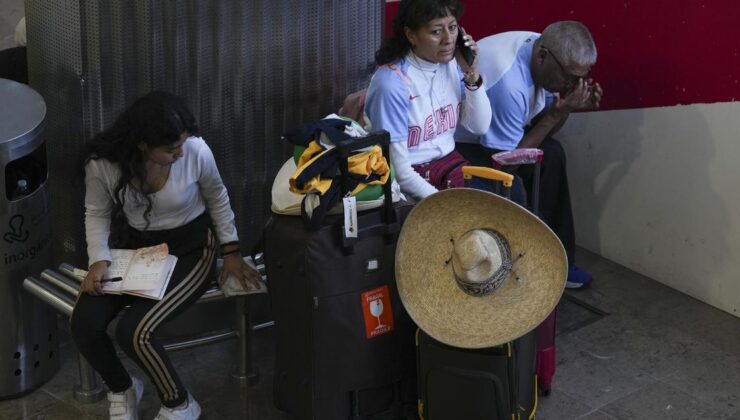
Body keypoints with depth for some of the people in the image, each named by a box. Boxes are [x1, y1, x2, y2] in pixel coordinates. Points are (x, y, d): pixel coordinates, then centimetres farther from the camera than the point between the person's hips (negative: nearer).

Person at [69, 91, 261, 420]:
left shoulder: (196, 151, -23)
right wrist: (99, 260, -16)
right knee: (83, 324, -17)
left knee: (134, 331, -24)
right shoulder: (102, 162, -20)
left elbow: (217, 200, -2)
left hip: (189, 247, -3)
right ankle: (122, 389, 14)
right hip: (133, 245, 3)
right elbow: (97, 214, -2)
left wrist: (231, 253, -1)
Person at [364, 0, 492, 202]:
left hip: (450, 161, 7)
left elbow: (480, 127, 4)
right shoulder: (391, 83, -21)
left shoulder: (452, 62, 0)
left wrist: (472, 74, -8)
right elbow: (398, 170, -21)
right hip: (413, 176, -6)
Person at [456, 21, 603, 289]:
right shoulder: (508, 81, -35)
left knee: (552, 154, -2)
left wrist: (566, 107, -16)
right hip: (453, 144, -9)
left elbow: (541, 124, 4)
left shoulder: (543, 53, -9)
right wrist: (557, 113, -25)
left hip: (486, 133, 9)